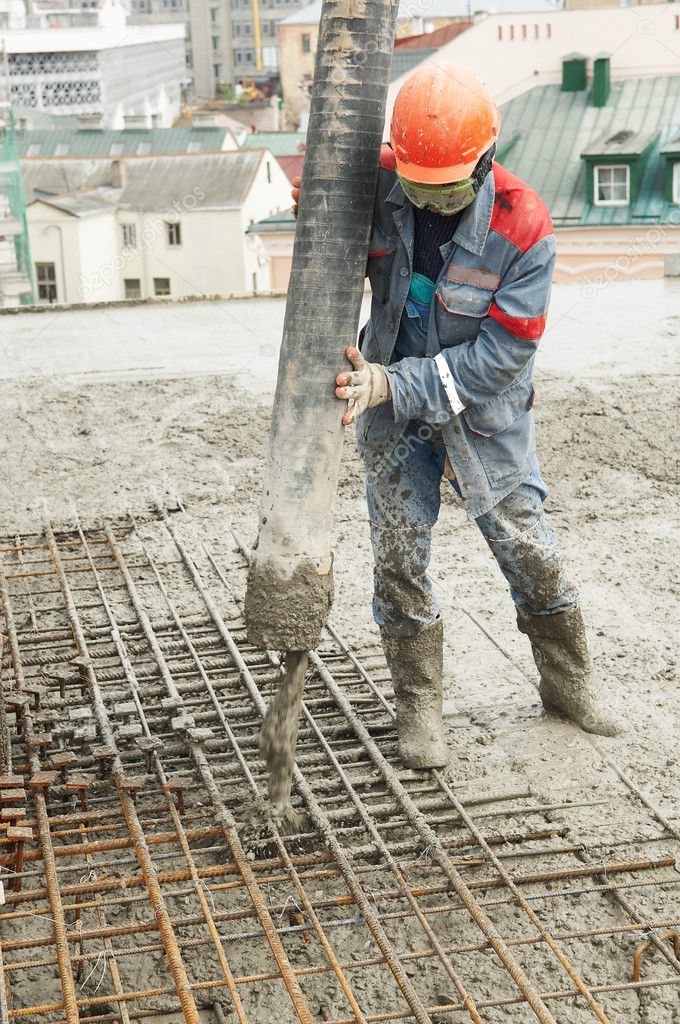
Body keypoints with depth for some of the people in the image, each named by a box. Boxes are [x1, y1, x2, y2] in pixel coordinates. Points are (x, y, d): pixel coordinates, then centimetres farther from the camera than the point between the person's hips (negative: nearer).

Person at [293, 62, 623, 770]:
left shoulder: (523, 228, -24)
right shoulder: (378, 186, -14)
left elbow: (501, 354, -24)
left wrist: (395, 386, -30)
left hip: (484, 413, -2)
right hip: (395, 410, 2)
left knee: (529, 553, 9)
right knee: (399, 560, 5)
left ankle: (568, 683, 32)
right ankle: (419, 706, 23)